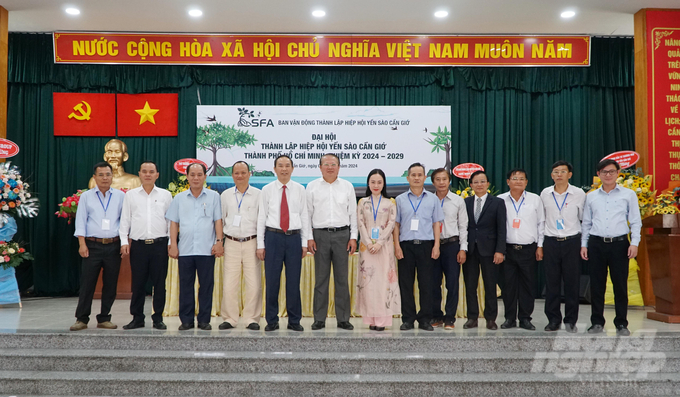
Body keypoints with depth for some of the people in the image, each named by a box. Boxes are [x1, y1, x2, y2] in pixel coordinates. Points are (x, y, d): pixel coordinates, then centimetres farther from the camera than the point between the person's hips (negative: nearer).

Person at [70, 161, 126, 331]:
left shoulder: (120, 196, 9)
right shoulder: (86, 196, 7)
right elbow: (80, 221, 4)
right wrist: (82, 244, -6)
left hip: (113, 245, 1)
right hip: (92, 245, -1)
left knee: (110, 284, 5)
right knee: (87, 283, -2)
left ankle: (104, 318, 16)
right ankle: (81, 319, 8)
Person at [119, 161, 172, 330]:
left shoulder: (165, 195, 9)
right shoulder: (130, 195, 11)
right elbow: (125, 220, 10)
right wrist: (124, 241, 2)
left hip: (160, 244, 0)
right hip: (138, 244, 1)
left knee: (159, 283, 2)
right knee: (138, 283, 4)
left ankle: (158, 318, 12)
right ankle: (137, 318, 15)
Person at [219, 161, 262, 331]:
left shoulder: (258, 194, 4)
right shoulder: (226, 195, 11)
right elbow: (220, 220, 16)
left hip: (251, 243, -2)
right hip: (231, 243, 2)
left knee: (254, 283, -3)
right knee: (229, 283, 0)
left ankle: (252, 319, 9)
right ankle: (230, 318, 12)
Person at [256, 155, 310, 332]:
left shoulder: (300, 189, 7)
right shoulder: (267, 190, 5)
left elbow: (304, 216, 7)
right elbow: (261, 217, 4)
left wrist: (304, 243, 2)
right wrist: (260, 244, -1)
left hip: (294, 237, 1)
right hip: (273, 237, -1)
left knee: (294, 281, 4)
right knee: (272, 280, 2)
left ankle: (294, 321, 15)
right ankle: (272, 321, 14)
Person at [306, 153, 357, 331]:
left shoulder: (347, 186, 9)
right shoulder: (312, 187, 7)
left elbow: (353, 213, 9)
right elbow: (307, 213, 6)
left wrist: (353, 237, 2)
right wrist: (309, 237, -1)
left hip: (342, 234, 1)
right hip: (320, 234, 0)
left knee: (342, 278, 3)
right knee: (321, 278, 3)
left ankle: (343, 318, 11)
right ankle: (319, 319, 10)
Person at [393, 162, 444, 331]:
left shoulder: (432, 199, 10)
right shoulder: (400, 199, 10)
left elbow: (436, 223, 9)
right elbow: (396, 224, 9)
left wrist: (436, 245, -1)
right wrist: (397, 245, -1)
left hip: (426, 245, 0)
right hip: (406, 245, 0)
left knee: (427, 284, 0)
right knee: (406, 284, 2)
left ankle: (425, 319, 9)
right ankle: (408, 319, 10)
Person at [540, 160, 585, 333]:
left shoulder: (579, 194, -1)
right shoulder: (545, 194, 4)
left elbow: (584, 218, 10)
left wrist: (584, 243, 10)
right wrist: (540, 244, 15)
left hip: (572, 242, -1)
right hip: (551, 242, 1)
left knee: (572, 283, 1)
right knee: (551, 282, 3)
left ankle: (570, 321, 12)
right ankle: (553, 320, 13)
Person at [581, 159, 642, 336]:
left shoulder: (629, 194, 6)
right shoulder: (591, 196, 12)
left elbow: (635, 221, 4)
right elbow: (586, 223, 13)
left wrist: (634, 243, -6)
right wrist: (583, 244, 7)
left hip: (619, 243, -2)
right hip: (596, 244, 2)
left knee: (620, 285, 1)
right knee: (596, 285, 4)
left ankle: (621, 324, 12)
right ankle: (597, 322, 14)